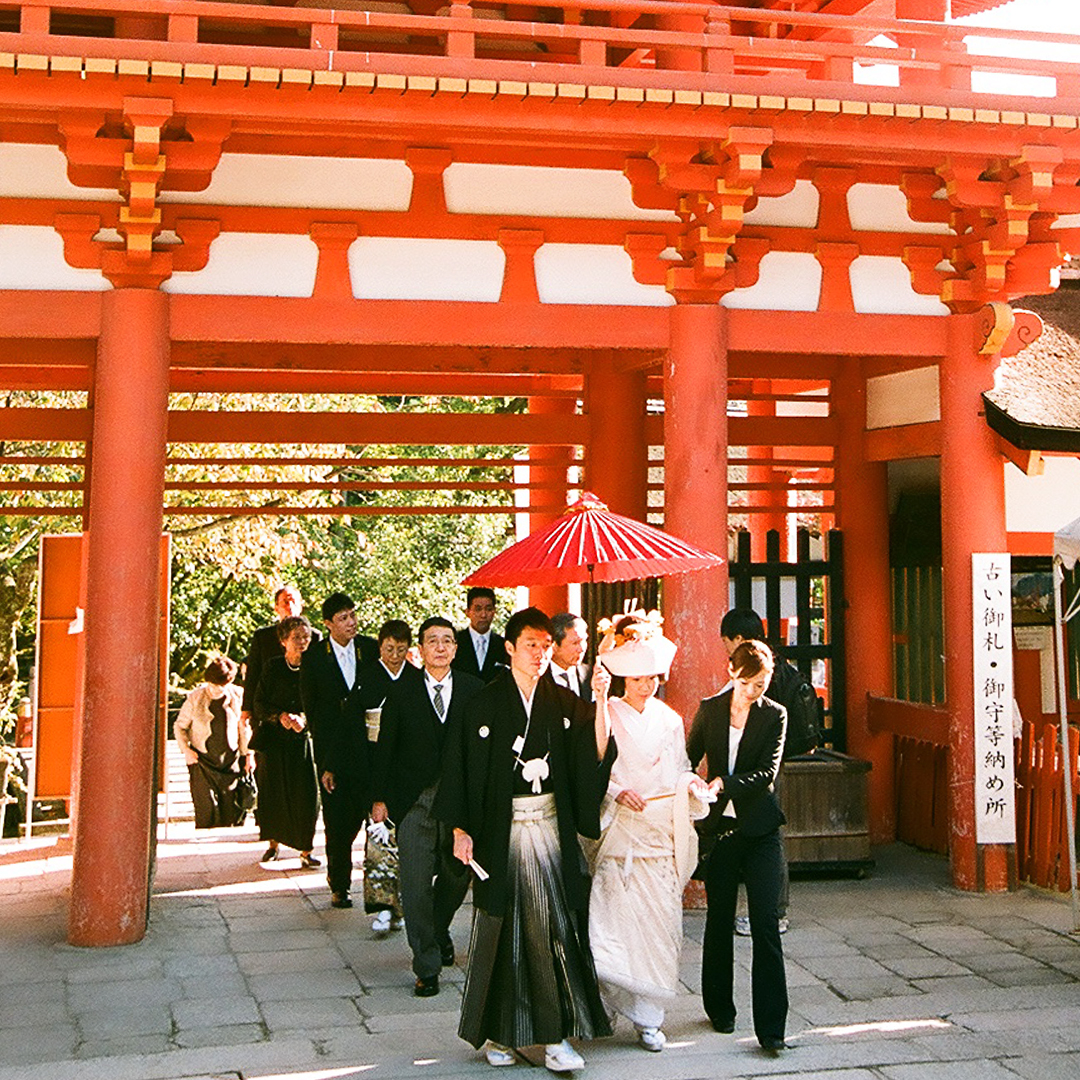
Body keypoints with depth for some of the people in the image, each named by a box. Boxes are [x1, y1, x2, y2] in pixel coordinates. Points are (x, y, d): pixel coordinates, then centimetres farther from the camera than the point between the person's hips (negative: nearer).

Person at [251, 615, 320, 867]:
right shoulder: (273, 667, 2)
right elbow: (260, 704, 3)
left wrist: (304, 719, -18)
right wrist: (280, 716, -14)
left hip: (303, 739, -1)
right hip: (274, 737, 1)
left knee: (306, 794, -7)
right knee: (272, 792, 4)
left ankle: (306, 850, 5)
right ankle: (273, 844, 24)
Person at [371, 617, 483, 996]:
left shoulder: (473, 688, 2)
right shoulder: (402, 692, 1)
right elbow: (385, 747, 4)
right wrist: (380, 797, 1)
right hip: (414, 800, -1)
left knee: (457, 874, 14)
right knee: (416, 883, -4)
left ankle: (439, 932, 43)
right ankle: (427, 966, 7)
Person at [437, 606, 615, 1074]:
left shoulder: (564, 703, 5)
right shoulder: (484, 704, -4)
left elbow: (596, 755, -5)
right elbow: (460, 767, -3)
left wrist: (601, 701, -15)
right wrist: (460, 829, -8)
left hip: (551, 825, 3)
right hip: (501, 829, -2)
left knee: (554, 926, 0)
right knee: (501, 928, 5)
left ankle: (555, 1035, 6)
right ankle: (496, 1033, 19)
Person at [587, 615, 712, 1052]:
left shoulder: (669, 720, 12)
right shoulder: (607, 718, -2)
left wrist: (693, 785, -2)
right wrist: (617, 792, -18)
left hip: (665, 833, 4)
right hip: (623, 832, -4)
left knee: (661, 922, 2)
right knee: (621, 919, -9)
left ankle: (648, 1016, 11)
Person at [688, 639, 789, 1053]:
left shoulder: (774, 715, -2)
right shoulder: (709, 710, 3)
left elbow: (767, 773, -10)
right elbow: (688, 759, 11)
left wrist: (724, 784, -22)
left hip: (759, 828, -2)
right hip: (719, 825, 2)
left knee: (766, 922, -8)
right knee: (719, 918, 11)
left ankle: (771, 1026, -4)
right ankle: (720, 1008, 28)